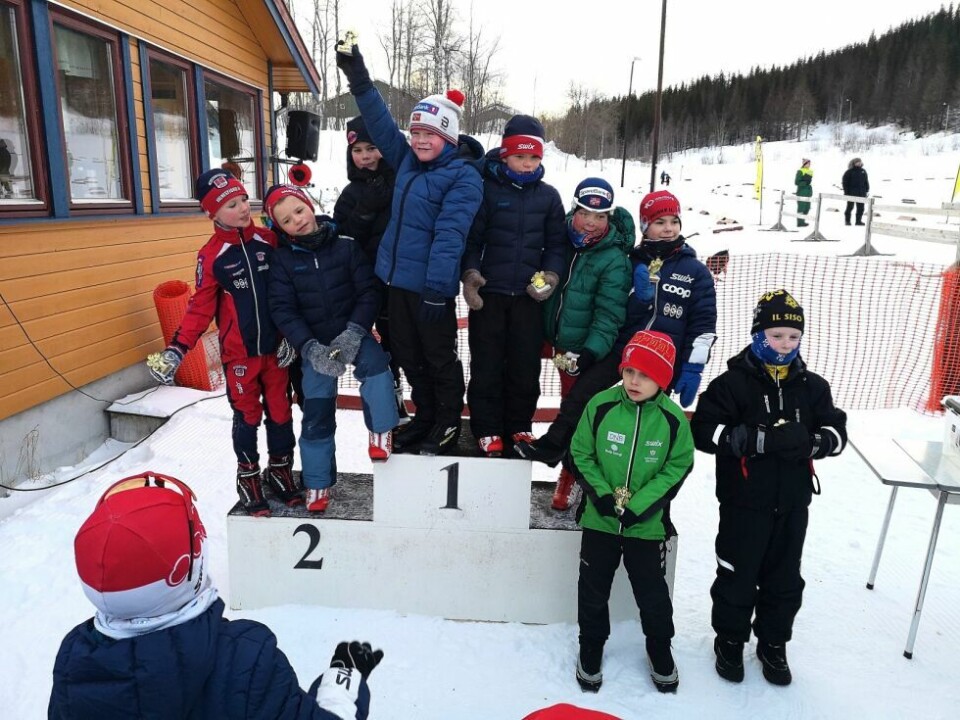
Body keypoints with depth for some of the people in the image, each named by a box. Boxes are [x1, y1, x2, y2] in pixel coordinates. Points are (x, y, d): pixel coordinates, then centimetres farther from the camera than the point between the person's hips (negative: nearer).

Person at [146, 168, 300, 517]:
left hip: (276, 348, 2)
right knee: (247, 416, 9)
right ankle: (248, 476, 27)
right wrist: (176, 349, -14)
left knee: (280, 411, 11)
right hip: (239, 353, -2)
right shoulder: (211, 255, -6)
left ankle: (281, 470, 29)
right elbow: (201, 307, -5)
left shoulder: (269, 241, -1)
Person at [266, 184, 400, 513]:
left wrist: (354, 332, -22)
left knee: (375, 363, -34)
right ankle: (318, 483, 23)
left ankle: (381, 431, -15)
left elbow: (369, 292, -9)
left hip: (353, 335, -1)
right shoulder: (283, 259, -3)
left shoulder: (347, 246, -7)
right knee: (317, 413, 6)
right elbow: (282, 309, -8)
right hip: (315, 344, 2)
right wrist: (309, 347, -21)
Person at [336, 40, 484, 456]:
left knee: (440, 358, 8)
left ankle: (448, 425, 26)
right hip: (397, 280, 8)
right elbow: (381, 124, 20)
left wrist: (437, 288, -28)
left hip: (431, 286, -8)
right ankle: (425, 417, 35)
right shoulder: (408, 161, 10)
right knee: (408, 355, 17)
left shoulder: (463, 176, -13)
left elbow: (449, 235, -22)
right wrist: (359, 79, 15)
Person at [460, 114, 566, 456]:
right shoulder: (487, 190, -2)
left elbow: (556, 243, 9)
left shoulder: (548, 196, 7)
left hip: (529, 295, 2)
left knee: (526, 365, 7)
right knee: (486, 365, 4)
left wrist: (552, 274, -7)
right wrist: (469, 273, -16)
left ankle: (519, 426, 24)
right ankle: (487, 429, 18)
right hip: (488, 292, -2)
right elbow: (471, 238, -2)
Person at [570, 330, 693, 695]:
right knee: (593, 588, 14)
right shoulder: (601, 405, -13)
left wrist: (639, 506, -14)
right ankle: (591, 645, 37)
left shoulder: (674, 420, -13)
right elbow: (580, 455, -4)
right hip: (599, 519, 1)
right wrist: (600, 493, -15)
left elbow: (677, 469, -6)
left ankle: (660, 647, 39)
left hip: (646, 524, 0)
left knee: (653, 592, 13)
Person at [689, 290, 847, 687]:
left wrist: (810, 442, -20)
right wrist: (763, 438, -28)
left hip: (792, 504, 5)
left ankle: (773, 645, 39)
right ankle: (729, 641, 32)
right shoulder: (733, 382, -11)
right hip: (744, 503, -4)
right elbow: (704, 431, -20)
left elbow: (837, 433, 3)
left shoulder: (812, 386, 4)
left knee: (785, 580, 18)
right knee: (737, 578, 10)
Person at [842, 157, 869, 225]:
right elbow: (845, 183, -6)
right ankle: (847, 220, 11)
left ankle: (859, 220, 14)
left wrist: (867, 190, 9)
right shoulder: (849, 172, -5)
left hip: (861, 194, 5)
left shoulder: (863, 171, 10)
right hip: (851, 193, -5)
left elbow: (866, 181, 15)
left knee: (860, 208, 6)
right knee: (850, 207, 3)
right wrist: (846, 192, -11)